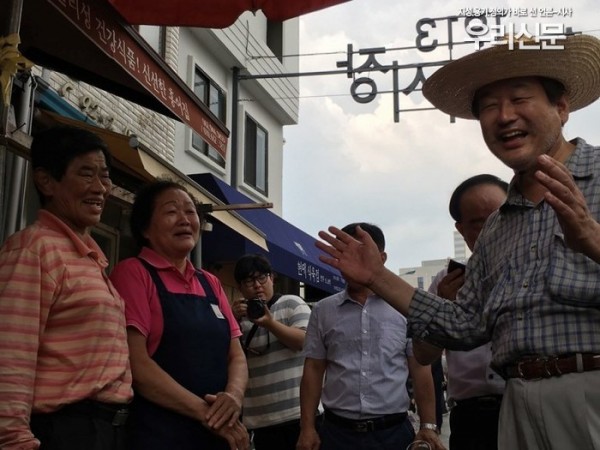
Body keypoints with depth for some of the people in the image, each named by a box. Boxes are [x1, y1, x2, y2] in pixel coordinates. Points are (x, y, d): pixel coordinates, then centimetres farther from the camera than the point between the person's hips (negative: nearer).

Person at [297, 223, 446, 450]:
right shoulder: (323, 311, 5)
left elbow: (420, 371, 2)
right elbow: (313, 370, 5)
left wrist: (428, 426, -3)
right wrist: (307, 428, 0)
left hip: (393, 431, -1)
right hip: (337, 431, 1)